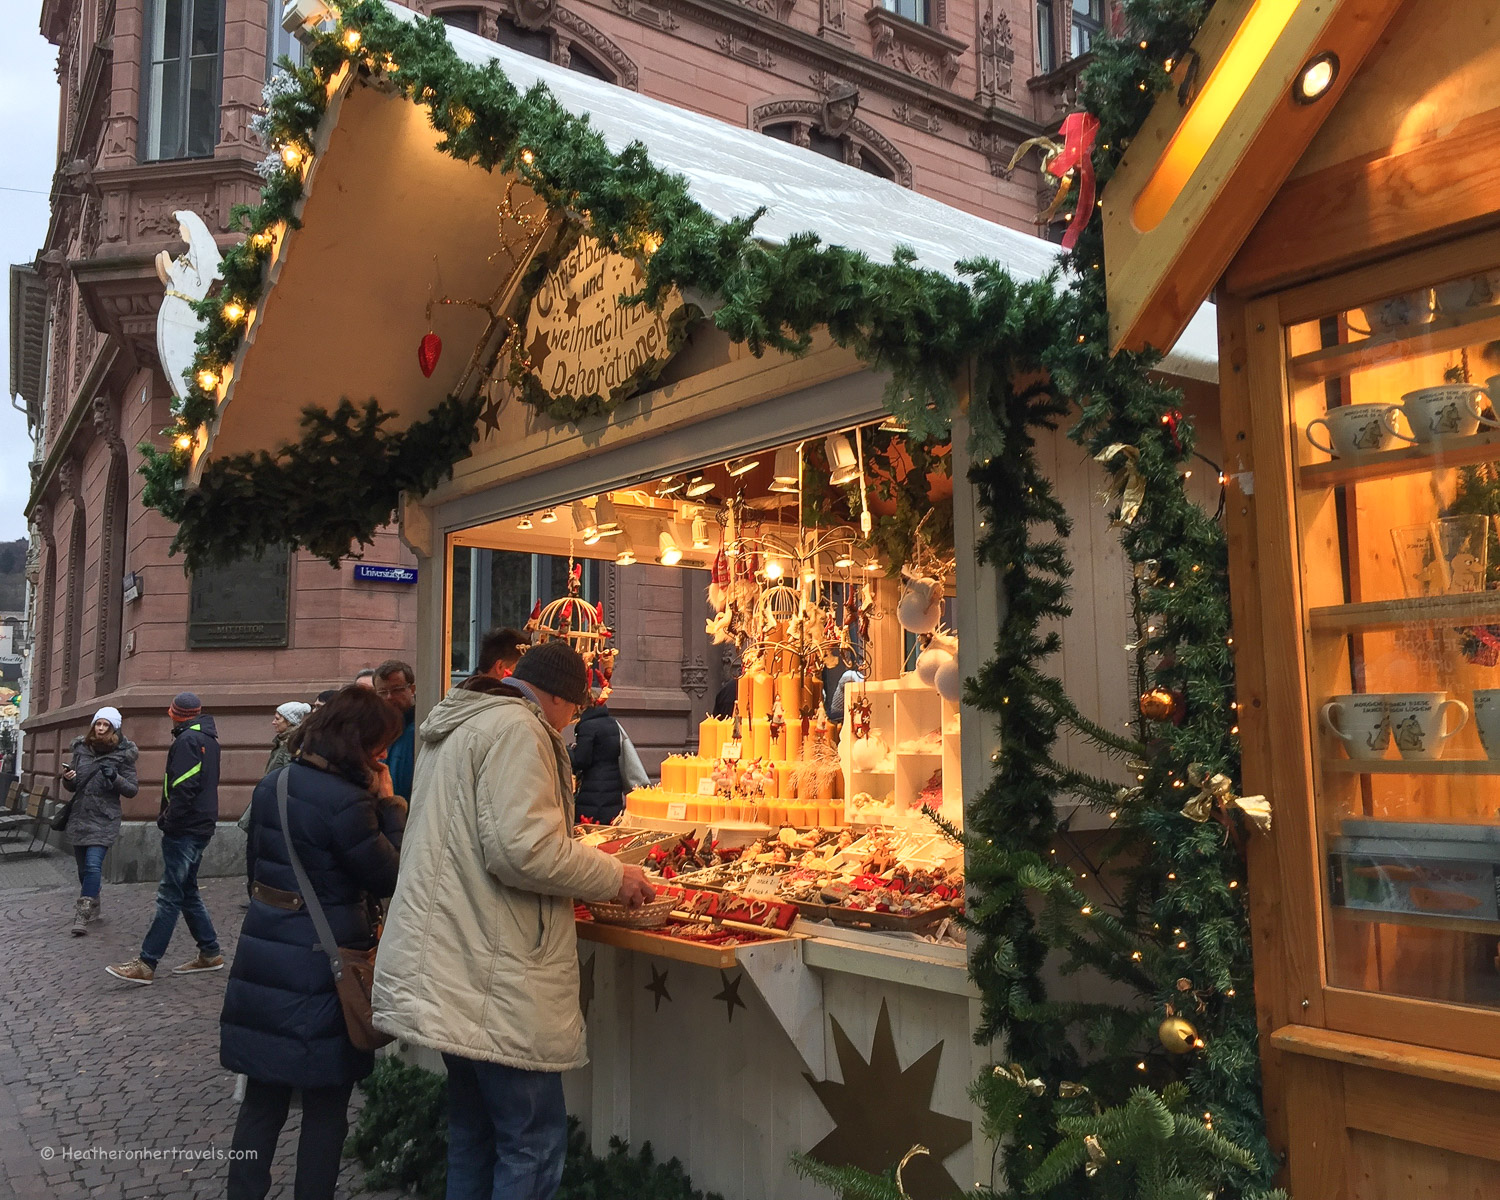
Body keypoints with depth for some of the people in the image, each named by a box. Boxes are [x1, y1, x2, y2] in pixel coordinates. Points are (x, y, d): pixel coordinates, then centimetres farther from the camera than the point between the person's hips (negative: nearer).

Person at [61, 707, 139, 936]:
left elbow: (131, 790, -3)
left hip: (104, 820, -5)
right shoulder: (81, 748, 6)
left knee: (93, 865, -18)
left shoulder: (123, 754, -5)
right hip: (79, 817, 5)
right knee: (83, 867, 14)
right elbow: (72, 787, 15)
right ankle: (93, 908, 32)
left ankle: (82, 915, -16)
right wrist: (67, 779, -7)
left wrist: (115, 778, -21)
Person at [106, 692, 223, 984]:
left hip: (184, 829, -10)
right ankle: (209, 953, 18)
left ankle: (146, 964, -5)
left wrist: (168, 821, -14)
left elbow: (183, 787, -21)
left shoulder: (187, 740, -12)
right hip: (201, 827, 10)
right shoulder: (209, 738, 16)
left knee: (169, 895, -7)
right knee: (187, 891, 15)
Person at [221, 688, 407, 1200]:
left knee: (263, 1098, 18)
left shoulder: (271, 785, 4)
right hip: (320, 965, -7)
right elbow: (390, 878, -12)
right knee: (326, 1106, 10)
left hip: (264, 952, 7)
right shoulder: (349, 802, -22)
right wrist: (389, 804, -8)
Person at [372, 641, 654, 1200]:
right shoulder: (517, 728, -15)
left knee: (474, 1130, 20)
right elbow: (523, 848, -25)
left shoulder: (458, 725, 18)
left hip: (452, 966, 11)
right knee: (535, 1143, -2)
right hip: (494, 980, -10)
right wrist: (615, 877, -11)